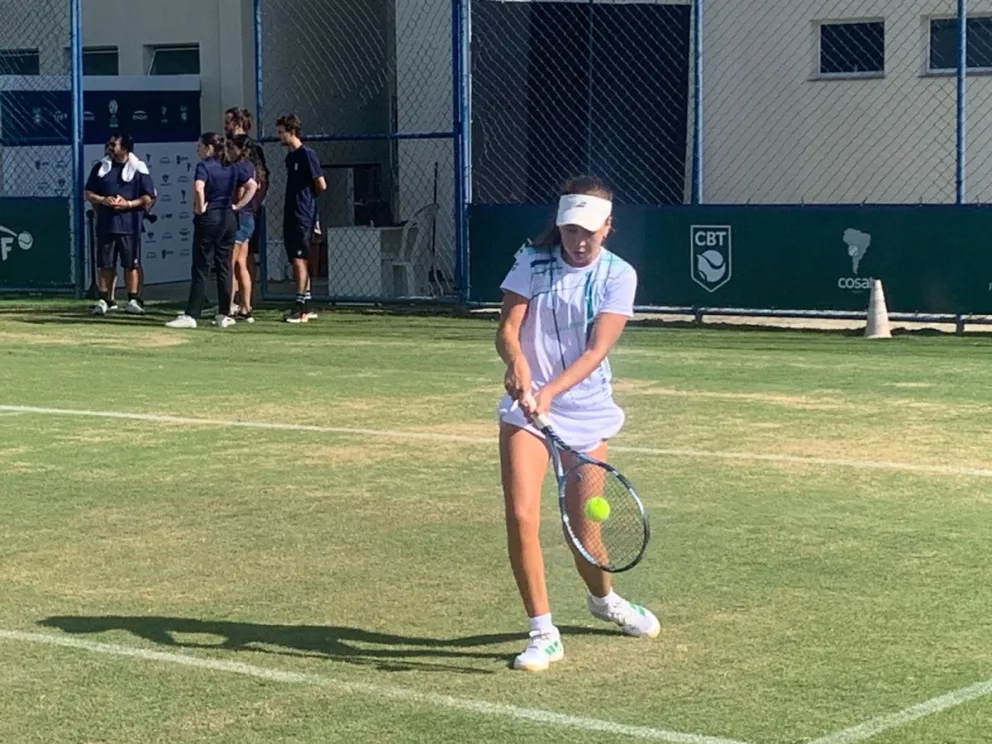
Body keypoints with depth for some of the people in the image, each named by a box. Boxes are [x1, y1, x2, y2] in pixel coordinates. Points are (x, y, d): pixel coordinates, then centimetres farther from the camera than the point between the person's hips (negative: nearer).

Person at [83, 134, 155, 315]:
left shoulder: (138, 169, -1)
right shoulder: (100, 168, 10)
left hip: (129, 224, -3)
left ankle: (134, 300, 9)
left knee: (131, 264, 2)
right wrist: (103, 200, -9)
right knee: (105, 264, 4)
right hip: (105, 224, 3)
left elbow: (149, 198, -2)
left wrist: (129, 204, -16)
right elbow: (87, 193, 10)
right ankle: (103, 300, 8)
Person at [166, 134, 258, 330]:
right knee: (224, 267, 10)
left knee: (200, 269, -4)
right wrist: (237, 206, 8)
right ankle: (224, 315, 11)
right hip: (229, 219, 6)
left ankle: (191, 315, -5)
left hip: (209, 219, -6)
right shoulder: (232, 168, 9)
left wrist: (200, 208, -13)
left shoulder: (204, 166, -10)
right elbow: (252, 186, 10)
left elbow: (198, 188, -27)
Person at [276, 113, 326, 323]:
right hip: (290, 215, 9)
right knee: (296, 261, 11)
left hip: (303, 216, -9)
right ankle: (306, 307, 17)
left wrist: (307, 198, 4)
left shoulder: (307, 155, -11)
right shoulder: (290, 157, 15)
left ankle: (300, 307, -12)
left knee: (299, 259, -11)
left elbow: (321, 186, -11)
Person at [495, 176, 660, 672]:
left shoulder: (618, 276, -6)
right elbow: (507, 329, -11)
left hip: (586, 410, 0)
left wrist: (551, 391, -31)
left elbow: (597, 350, -16)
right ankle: (543, 634, -6)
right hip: (526, 406, 0)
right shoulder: (532, 262, -3)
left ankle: (603, 599, 42)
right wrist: (517, 365, -35)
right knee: (520, 515, -15)